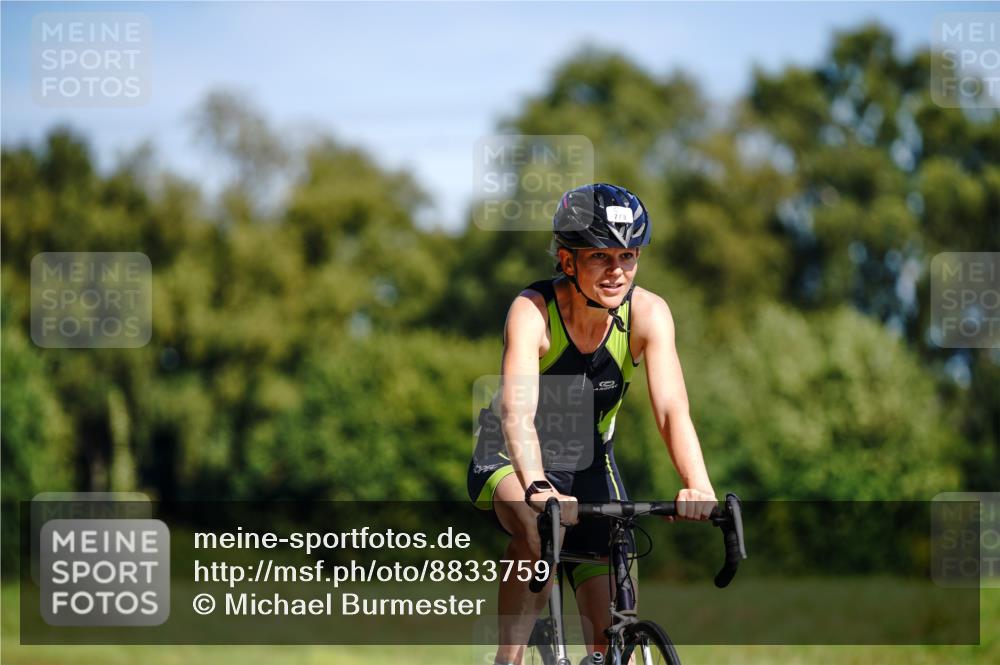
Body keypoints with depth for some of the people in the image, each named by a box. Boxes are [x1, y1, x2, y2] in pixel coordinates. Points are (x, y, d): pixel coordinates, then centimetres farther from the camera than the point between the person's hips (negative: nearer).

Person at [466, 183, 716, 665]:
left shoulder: (647, 313, -20)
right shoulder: (532, 310, -28)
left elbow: (671, 408, -32)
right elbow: (517, 410, -42)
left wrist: (699, 488, -50)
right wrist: (538, 490, -60)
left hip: (588, 466, 3)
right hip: (511, 463, -3)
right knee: (541, 529, -38)